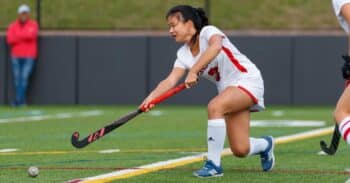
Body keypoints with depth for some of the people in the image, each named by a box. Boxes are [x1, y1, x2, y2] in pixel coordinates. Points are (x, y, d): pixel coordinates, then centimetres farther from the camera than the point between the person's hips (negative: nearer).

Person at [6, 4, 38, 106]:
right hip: (16, 57, 3)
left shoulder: (33, 25, 1)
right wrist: (25, 37, -11)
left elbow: (31, 36, -17)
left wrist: (18, 36, -8)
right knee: (17, 78, 1)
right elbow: (10, 40, -7)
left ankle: (18, 99, -11)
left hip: (29, 57, -3)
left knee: (24, 77, -11)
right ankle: (22, 100, 8)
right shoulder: (13, 26, 6)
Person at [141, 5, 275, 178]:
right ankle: (265, 144, 37)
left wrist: (194, 71, -44)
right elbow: (171, 80, -11)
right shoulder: (183, 54, 2)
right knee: (240, 150, 1)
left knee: (214, 106, -34)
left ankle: (214, 164, -26)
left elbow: (216, 46, -41)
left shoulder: (208, 32, -16)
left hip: (247, 80, -7)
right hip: (229, 89, 7)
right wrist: (152, 96, -30)